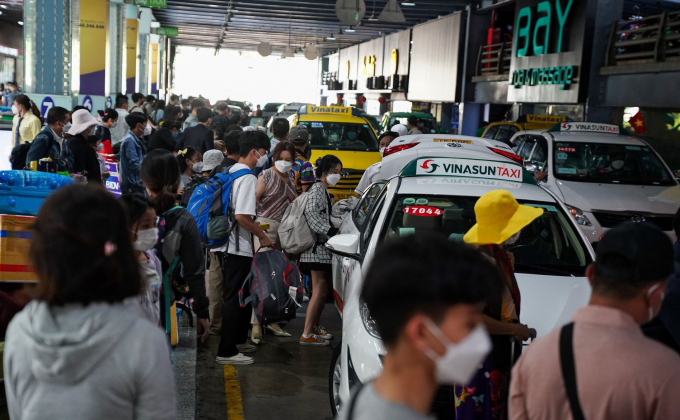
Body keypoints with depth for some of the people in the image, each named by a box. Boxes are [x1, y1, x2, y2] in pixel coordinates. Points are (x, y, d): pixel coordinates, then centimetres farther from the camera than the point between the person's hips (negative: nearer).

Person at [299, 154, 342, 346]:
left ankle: (315, 327, 28)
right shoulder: (317, 189, -10)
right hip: (318, 247, -10)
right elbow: (311, 213, -23)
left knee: (323, 288, 16)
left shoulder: (325, 192, 21)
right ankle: (307, 334, -9)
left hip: (323, 246, 10)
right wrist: (331, 232, -24)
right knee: (319, 289, -11)